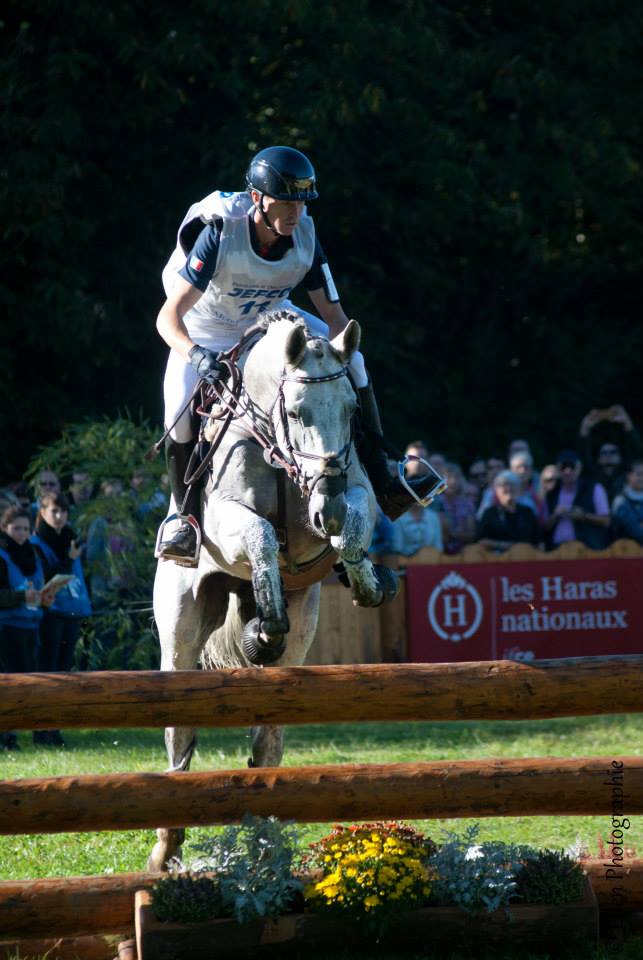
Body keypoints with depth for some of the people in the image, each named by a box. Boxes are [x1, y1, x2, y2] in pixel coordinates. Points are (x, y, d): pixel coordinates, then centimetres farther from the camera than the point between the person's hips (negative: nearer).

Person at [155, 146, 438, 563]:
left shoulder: (305, 236, -21)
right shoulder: (221, 234, -34)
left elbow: (334, 314, -14)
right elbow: (169, 317, -37)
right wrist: (198, 356, -56)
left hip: (270, 319, 4)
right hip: (207, 329, -4)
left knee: (352, 359, -12)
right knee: (181, 410, -26)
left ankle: (380, 485, -6)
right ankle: (189, 521, -6)